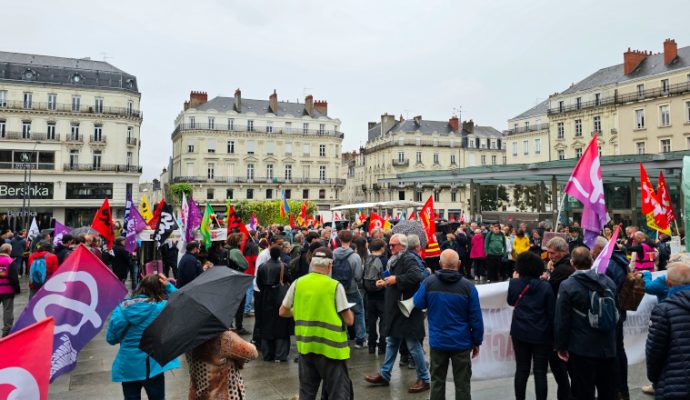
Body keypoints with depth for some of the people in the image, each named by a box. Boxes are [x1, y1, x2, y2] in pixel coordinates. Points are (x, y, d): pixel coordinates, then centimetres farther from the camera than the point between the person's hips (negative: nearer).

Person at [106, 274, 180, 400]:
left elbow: (111, 338, -3)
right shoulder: (162, 307, -15)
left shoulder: (121, 308, -8)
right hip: (152, 366, -2)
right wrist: (169, 286, -2)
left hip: (127, 366, 2)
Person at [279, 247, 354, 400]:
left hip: (306, 345, 4)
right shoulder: (335, 286, -12)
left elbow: (283, 312, 7)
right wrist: (350, 312, 10)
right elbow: (349, 320, -11)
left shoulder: (298, 283, -2)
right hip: (331, 346, -4)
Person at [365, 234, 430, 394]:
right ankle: (384, 374, 27)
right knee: (391, 342, 16)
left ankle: (424, 379, 13)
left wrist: (396, 279, -26)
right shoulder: (395, 261, 14)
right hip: (395, 310, 10)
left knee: (413, 346, 0)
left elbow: (416, 275, -34)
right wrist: (385, 283, 10)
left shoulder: (408, 259, -15)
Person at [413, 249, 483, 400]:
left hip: (437, 341, 2)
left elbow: (418, 304, 6)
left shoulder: (428, 282, -10)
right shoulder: (468, 286, -12)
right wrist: (477, 342, 4)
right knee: (462, 384, 9)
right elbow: (476, 318, -7)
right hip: (461, 342, -1)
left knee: (437, 381, 14)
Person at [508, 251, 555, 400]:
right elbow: (552, 313, -7)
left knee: (521, 370, 12)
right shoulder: (545, 286, -10)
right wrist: (554, 336, 2)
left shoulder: (514, 283, -4)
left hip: (520, 332, 2)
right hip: (541, 334, -2)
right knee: (540, 372, 5)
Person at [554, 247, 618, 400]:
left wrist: (561, 346, -5)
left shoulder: (567, 286, -14)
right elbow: (616, 312, 17)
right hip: (608, 346, 5)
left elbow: (561, 320, -13)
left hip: (581, 348, -5)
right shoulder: (609, 281, 3)